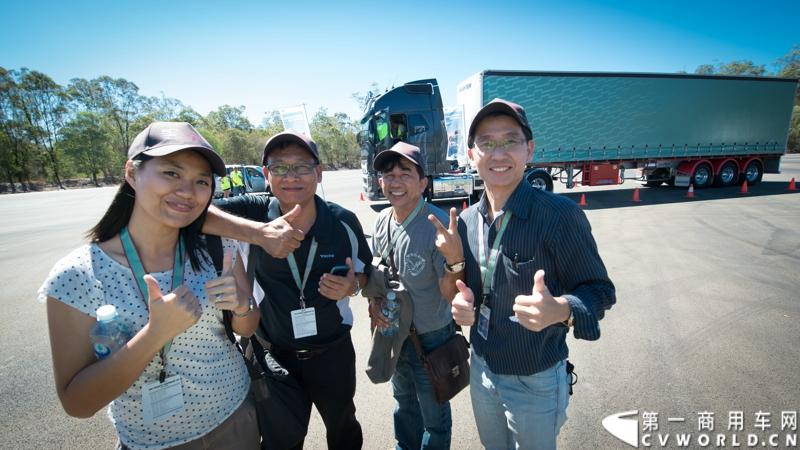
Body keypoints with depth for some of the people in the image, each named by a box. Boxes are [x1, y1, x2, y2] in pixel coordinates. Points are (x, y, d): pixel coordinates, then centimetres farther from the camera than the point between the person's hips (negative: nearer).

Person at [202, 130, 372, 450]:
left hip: (333, 354, 1)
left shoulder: (344, 222, -14)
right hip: (274, 355, 0)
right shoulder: (255, 212, -17)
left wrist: (353, 286, -22)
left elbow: (364, 271, 0)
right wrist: (259, 234, -43)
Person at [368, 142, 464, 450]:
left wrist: (455, 259, -43)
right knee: (403, 401, 31)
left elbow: (452, 295, -25)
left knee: (434, 415, 20)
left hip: (431, 338, -6)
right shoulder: (382, 220, -8)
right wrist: (373, 301, -7)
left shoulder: (439, 226, -27)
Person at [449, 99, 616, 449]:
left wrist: (561, 311, -37)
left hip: (536, 382, -4)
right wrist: (463, 303, -13)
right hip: (481, 371, 5)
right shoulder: (467, 220, -4)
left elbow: (600, 291, -17)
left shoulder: (560, 215, -22)